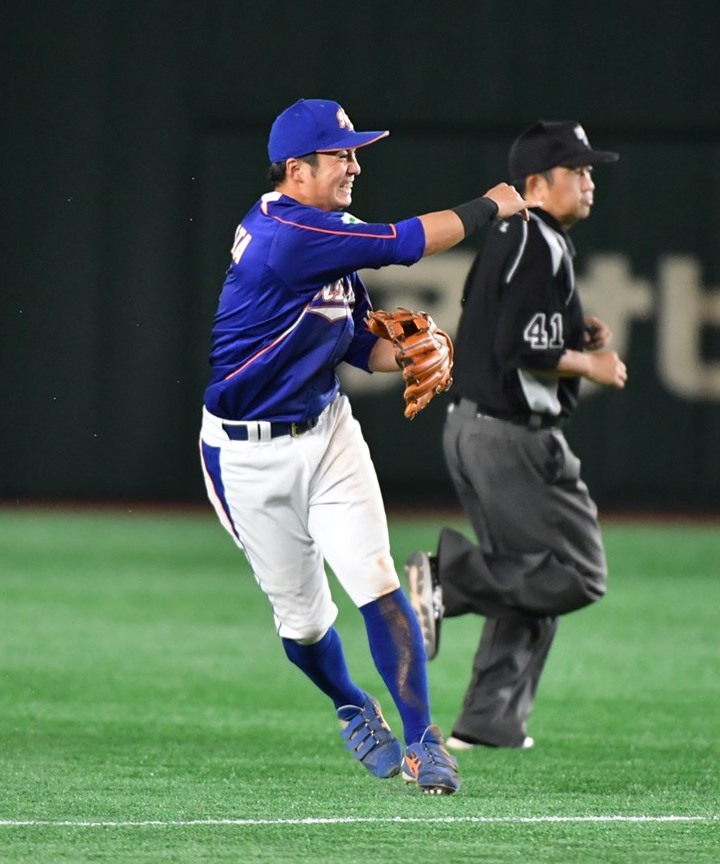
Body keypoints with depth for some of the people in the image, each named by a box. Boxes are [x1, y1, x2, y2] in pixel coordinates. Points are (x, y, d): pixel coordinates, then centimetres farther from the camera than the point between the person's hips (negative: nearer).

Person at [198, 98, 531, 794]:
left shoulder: (332, 240, 5)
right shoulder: (287, 235, -23)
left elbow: (361, 347, 12)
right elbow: (404, 243, -23)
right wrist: (488, 208, -10)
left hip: (327, 435, 6)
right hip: (249, 454, -6)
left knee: (375, 583, -12)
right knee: (300, 614, 6)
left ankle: (421, 739, -14)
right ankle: (354, 711, 35)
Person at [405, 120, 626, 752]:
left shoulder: (506, 238, 15)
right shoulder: (543, 249, -16)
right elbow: (523, 354, -23)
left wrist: (578, 337, 11)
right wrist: (590, 365, -8)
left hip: (469, 426, 10)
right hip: (514, 437, -10)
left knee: (529, 580, 16)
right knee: (579, 576, -5)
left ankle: (491, 722, 14)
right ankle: (447, 578, -10)